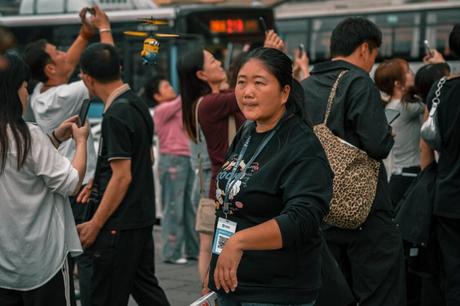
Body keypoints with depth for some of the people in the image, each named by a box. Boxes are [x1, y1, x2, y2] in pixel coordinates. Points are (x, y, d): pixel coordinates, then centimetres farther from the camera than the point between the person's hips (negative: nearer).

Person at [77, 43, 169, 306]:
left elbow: (122, 176, -21)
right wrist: (99, 181, 20)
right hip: (143, 215, 9)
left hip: (121, 222, -9)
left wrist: (95, 224, -16)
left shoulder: (116, 115, -18)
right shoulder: (138, 104, 9)